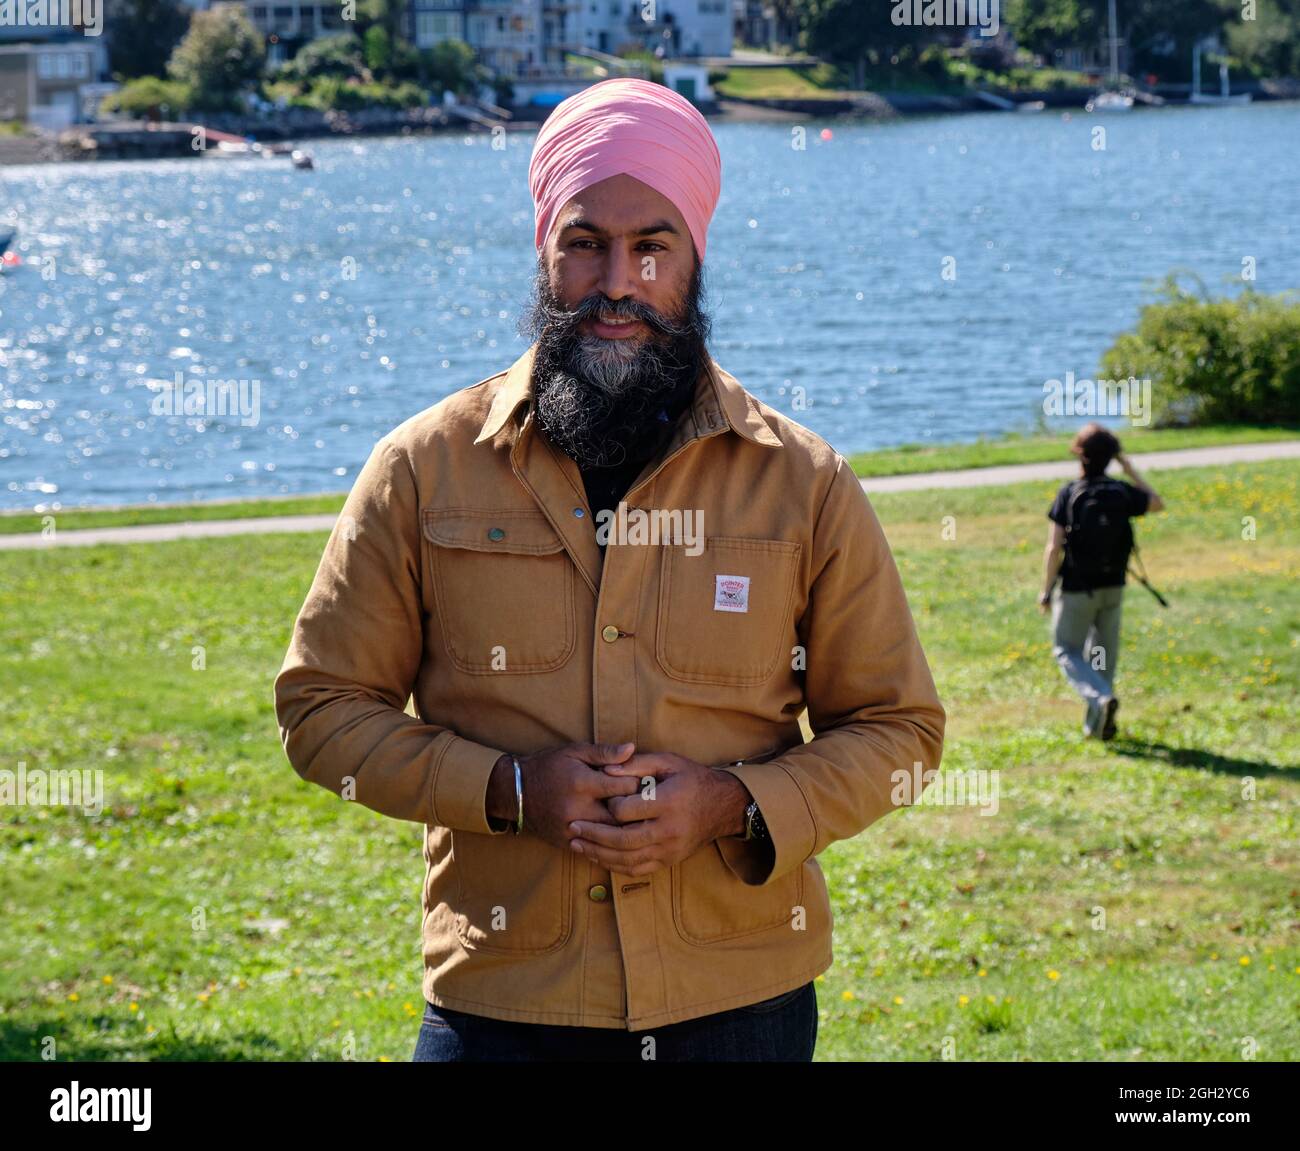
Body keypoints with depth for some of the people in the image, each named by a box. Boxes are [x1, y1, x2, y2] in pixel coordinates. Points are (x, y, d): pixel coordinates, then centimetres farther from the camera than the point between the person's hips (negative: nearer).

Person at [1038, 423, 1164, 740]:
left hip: (1077, 590, -4)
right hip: (1112, 587, 4)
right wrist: (1130, 470, 18)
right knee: (1103, 652, 17)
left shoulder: (1068, 494, -14)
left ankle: (1100, 699, -17)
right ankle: (1097, 723, 20)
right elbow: (1157, 503, 17)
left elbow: (1054, 548, -16)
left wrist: (1046, 591, -6)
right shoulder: (1122, 493, -4)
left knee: (1067, 650, 8)